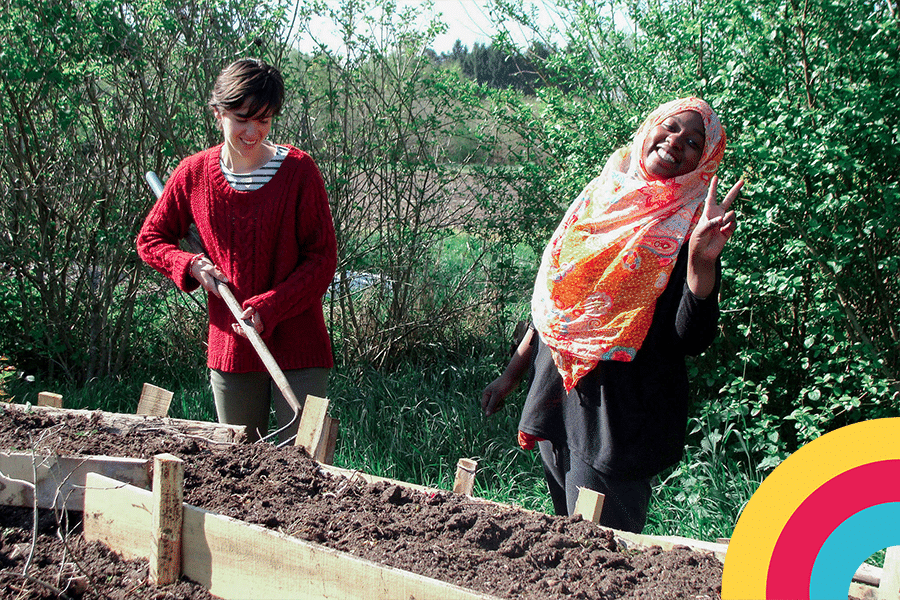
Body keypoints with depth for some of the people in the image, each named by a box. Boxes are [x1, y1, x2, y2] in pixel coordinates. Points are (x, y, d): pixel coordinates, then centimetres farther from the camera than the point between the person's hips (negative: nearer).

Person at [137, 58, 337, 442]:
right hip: (229, 349, 3)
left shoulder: (299, 171, -7)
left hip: (296, 347, -3)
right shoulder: (194, 174, 2)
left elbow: (322, 258, -6)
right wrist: (191, 266, -4)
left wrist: (268, 308, -16)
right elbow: (150, 239, 15)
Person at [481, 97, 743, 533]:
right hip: (556, 398, 6)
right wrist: (511, 375, 20)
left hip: (617, 415, -6)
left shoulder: (688, 226, -7)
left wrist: (702, 260, -30)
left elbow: (691, 340, -17)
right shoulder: (599, 196, 9)